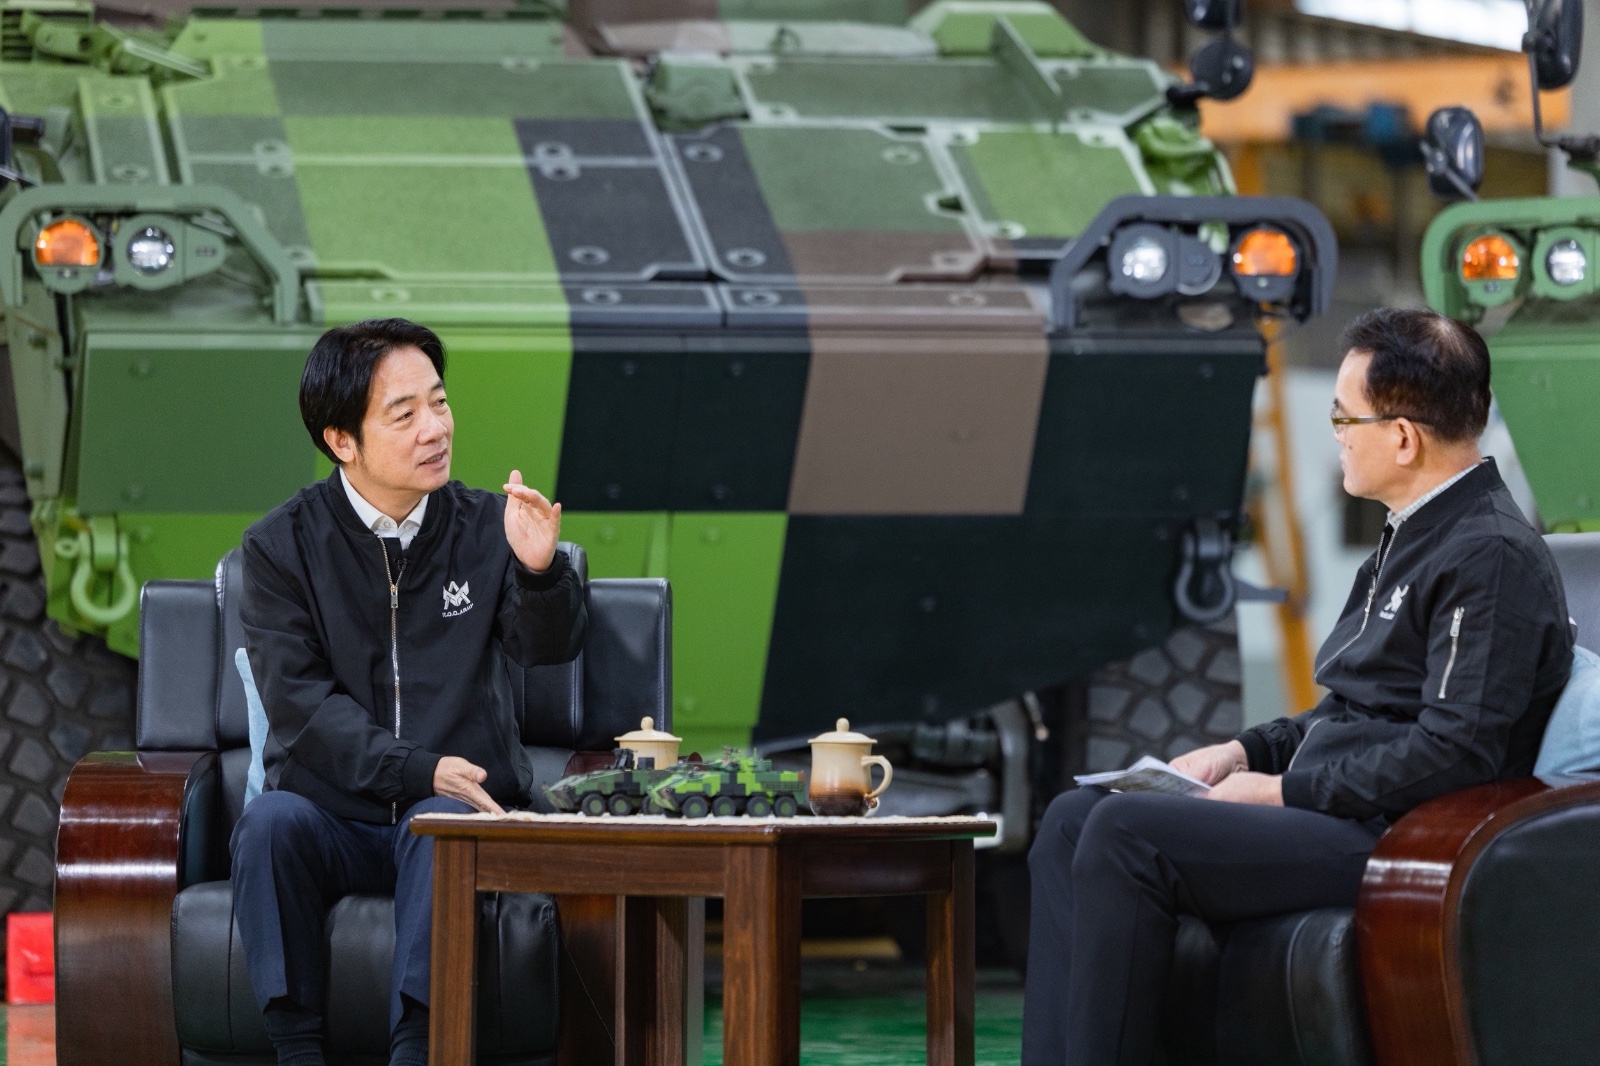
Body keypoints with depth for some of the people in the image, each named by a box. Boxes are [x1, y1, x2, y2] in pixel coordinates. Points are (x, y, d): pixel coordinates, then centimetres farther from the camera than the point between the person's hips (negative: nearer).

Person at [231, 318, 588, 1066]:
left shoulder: (486, 528, 7)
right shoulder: (282, 547, 3)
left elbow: (548, 645, -8)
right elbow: (300, 705, -6)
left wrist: (540, 569, -31)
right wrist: (420, 770, -20)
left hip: (456, 812, 0)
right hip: (335, 817, 0)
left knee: (439, 824, -33)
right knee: (272, 820, -31)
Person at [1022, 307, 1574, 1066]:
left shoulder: (1493, 557, -14)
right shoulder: (1410, 542, 20)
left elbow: (1455, 752, -22)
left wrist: (1285, 791, -16)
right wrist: (1248, 752, 12)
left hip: (1389, 836, -11)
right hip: (1328, 810, 11)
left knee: (1123, 835, -24)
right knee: (1073, 820, 2)